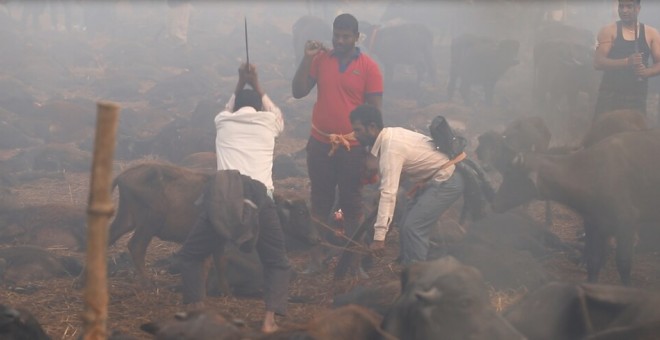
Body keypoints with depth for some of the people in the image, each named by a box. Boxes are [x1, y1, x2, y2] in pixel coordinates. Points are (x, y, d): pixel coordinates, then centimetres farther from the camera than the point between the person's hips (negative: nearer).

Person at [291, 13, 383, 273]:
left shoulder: (369, 67, -5)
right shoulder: (320, 60, 2)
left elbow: (375, 109, -3)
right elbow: (298, 92, -2)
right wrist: (307, 58, -12)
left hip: (353, 146, -2)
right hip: (320, 143, 2)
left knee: (351, 203, 7)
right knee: (320, 201, 9)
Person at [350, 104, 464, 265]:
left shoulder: (391, 148, -27)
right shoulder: (389, 136, 1)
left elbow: (389, 193, -34)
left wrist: (379, 237, -37)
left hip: (446, 182, -10)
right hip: (434, 180, 10)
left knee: (413, 228, -17)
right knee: (407, 226, 9)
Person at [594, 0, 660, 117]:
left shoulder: (651, 34, 8)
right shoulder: (608, 31, 1)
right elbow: (598, 62, -10)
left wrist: (647, 71, -17)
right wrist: (627, 62, -25)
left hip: (637, 97, 2)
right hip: (610, 95, -2)